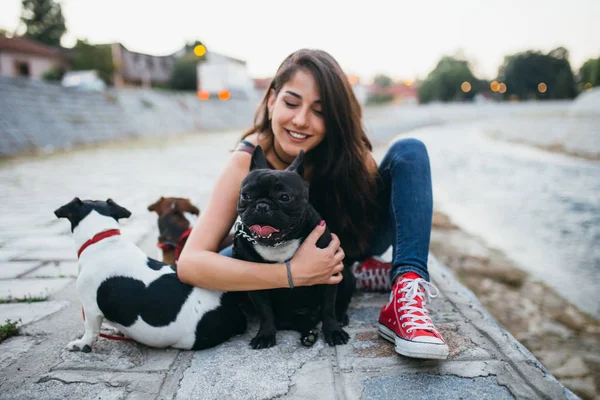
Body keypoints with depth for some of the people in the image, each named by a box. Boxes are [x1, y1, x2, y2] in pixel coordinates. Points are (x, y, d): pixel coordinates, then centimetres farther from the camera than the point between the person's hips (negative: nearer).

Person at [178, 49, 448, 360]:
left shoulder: (345, 145, -26)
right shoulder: (246, 162, -30)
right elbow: (190, 263, -37)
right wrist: (293, 274, -47)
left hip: (355, 240, 1)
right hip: (293, 256, 0)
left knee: (409, 151, -20)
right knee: (226, 260, -28)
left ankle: (407, 294, -34)